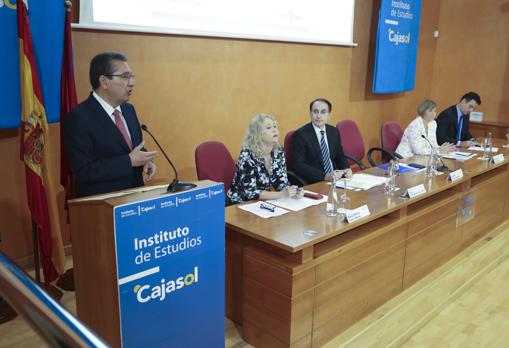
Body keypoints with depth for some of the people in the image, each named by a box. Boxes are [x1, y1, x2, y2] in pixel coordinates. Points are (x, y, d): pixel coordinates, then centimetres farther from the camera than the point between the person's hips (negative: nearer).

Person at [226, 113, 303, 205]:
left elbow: (282, 182, 1)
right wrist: (282, 194, -31)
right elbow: (250, 192, -24)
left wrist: (293, 191, -20)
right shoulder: (247, 155, -21)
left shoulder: (278, 152, -3)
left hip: (261, 203, 6)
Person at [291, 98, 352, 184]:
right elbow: (298, 165, -17)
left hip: (336, 178, 5)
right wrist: (325, 176, -25)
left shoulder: (334, 132, 9)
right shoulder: (300, 135, -9)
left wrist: (346, 170, -5)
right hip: (313, 183, -5)